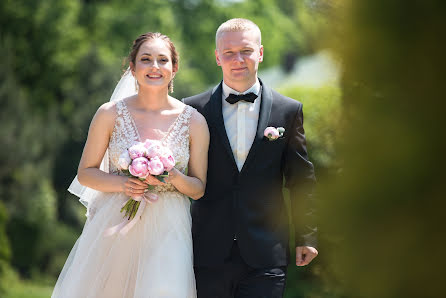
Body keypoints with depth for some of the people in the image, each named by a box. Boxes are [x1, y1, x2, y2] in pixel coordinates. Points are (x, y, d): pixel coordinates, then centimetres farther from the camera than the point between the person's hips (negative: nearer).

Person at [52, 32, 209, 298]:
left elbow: (199, 189, 7)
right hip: (114, 226, 0)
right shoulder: (110, 114, -1)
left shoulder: (194, 121, 1)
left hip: (167, 229, 0)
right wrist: (121, 183, -13)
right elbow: (85, 173, 6)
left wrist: (173, 177, -14)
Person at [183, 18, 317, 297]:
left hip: (265, 258, 0)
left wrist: (306, 237, 9)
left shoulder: (288, 111, 5)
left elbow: (301, 181, 9)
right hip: (209, 255, 0)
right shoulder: (194, 109, 4)